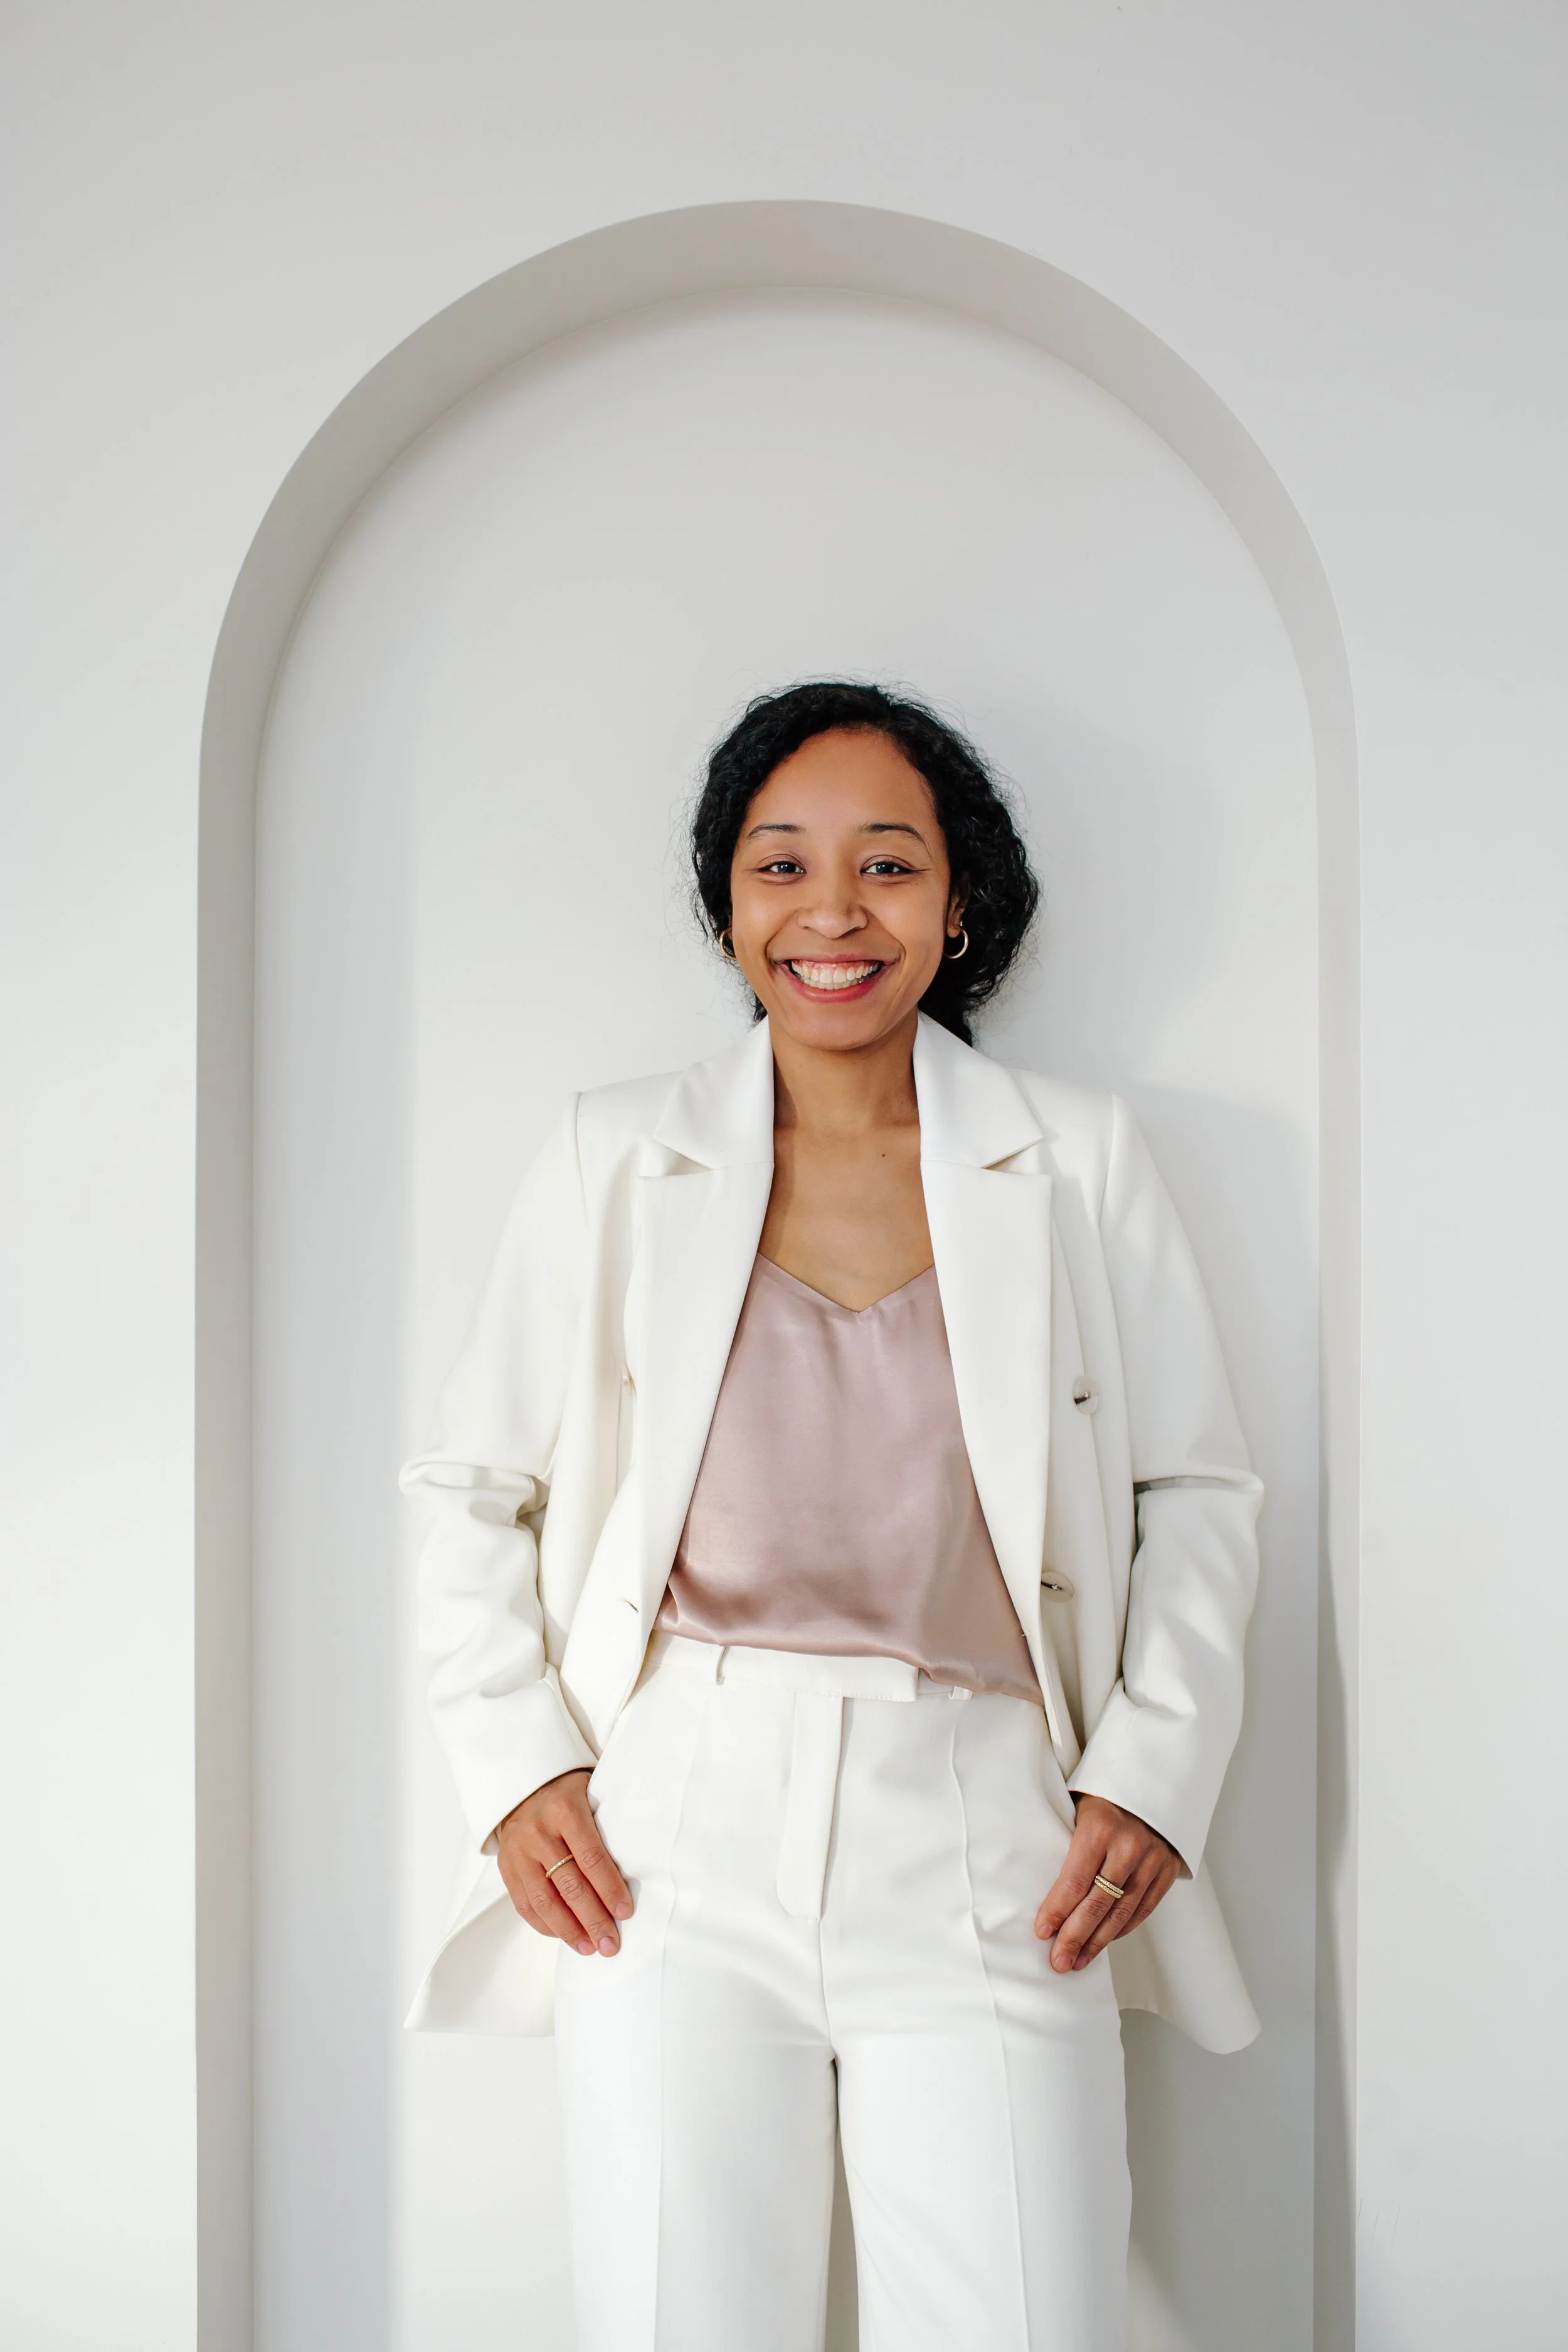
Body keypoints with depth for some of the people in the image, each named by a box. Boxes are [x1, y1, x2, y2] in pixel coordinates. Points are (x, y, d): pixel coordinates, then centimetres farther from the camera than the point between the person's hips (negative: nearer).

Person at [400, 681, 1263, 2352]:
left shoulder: (1081, 1164, 7)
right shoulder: (612, 1160, 6)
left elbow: (1197, 1490, 11)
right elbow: (474, 1485, 11)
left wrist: (1154, 1777, 1)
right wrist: (517, 1771, 1)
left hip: (982, 1845, 0)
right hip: (678, 1840, 0)